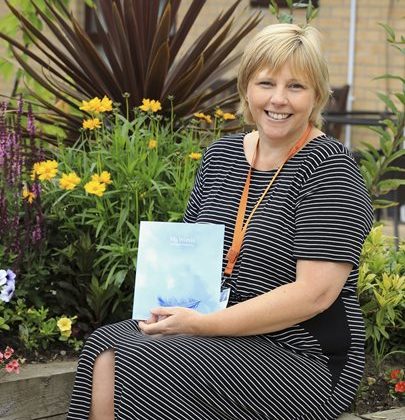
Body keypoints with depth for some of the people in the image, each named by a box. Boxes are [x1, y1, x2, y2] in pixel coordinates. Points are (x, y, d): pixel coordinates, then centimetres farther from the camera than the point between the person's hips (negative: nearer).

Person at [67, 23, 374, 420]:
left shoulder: (329, 168, -11)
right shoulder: (220, 155, 10)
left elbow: (315, 293, -19)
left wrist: (204, 324, -21)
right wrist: (168, 304, -5)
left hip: (301, 355, -6)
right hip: (214, 332, 6)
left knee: (139, 368, -24)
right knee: (104, 350, -16)